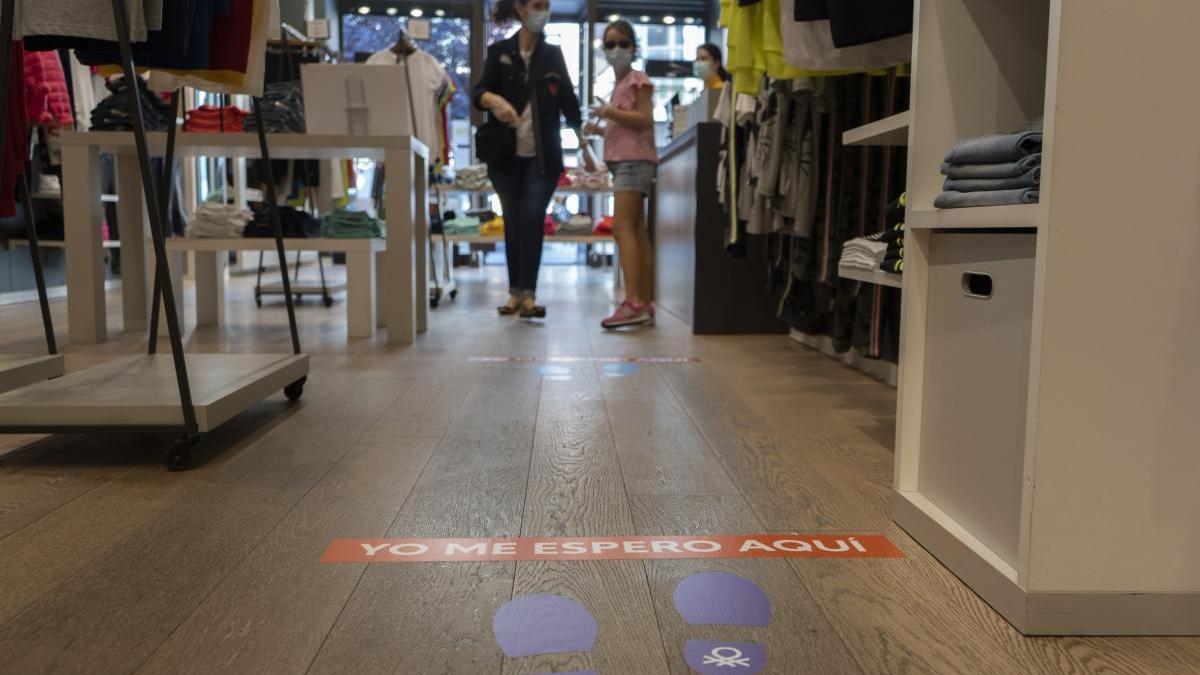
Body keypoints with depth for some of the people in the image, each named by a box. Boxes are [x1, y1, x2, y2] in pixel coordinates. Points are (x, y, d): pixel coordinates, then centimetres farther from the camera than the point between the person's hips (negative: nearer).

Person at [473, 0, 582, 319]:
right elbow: (480, 91, -8)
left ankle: (528, 294, -11)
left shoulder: (553, 54, 9)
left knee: (533, 218, -11)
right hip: (506, 154, 0)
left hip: (543, 155, 0)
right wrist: (494, 100, -31)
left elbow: (568, 98, 8)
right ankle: (515, 291, 16)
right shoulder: (499, 51, 3)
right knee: (513, 222, 5)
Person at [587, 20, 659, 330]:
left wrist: (612, 112, -19)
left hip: (634, 159, -10)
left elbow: (645, 120, -13)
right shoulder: (620, 84, 23)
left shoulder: (638, 80, -2)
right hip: (624, 160, 10)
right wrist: (600, 129, 14)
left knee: (622, 227, -19)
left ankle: (633, 302, -26)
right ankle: (645, 304, 7)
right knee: (638, 232, 6)